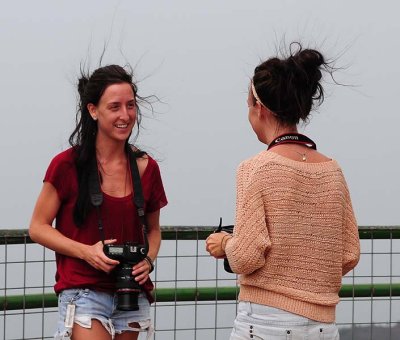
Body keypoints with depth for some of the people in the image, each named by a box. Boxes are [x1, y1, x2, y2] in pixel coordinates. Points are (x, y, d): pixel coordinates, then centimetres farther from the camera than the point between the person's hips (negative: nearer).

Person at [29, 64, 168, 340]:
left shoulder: (146, 168, 4)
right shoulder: (67, 165, -7)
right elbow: (38, 227, -2)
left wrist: (148, 261, -4)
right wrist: (86, 252, -15)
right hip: (84, 293, -4)